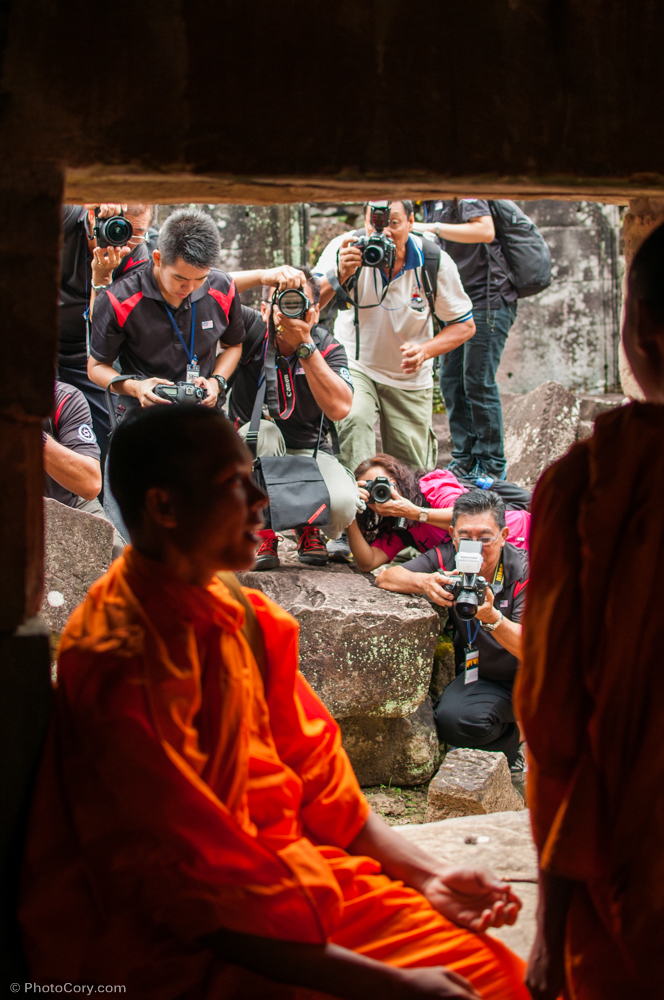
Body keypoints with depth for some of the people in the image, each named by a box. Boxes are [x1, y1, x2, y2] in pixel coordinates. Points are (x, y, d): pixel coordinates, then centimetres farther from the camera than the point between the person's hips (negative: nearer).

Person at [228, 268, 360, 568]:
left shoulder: (327, 348, -9)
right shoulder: (250, 330, -10)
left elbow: (339, 408, -27)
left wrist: (304, 345, -31)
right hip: (251, 454, 0)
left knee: (341, 505, -30)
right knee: (264, 431, -36)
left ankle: (307, 526, 10)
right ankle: (263, 532, -15)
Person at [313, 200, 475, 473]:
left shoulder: (434, 262, -18)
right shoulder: (346, 249, -20)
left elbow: (465, 325, -8)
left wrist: (425, 350, -26)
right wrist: (339, 275, -45)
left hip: (409, 377, 1)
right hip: (355, 365, -1)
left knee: (414, 471, 10)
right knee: (353, 419, -34)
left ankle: (426, 438, 45)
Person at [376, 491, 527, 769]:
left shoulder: (524, 571, -19)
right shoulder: (447, 558, -10)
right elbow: (385, 578, -16)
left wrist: (491, 617, -46)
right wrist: (422, 582, -37)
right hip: (478, 676, 2)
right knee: (451, 720, -24)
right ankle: (512, 743, 7)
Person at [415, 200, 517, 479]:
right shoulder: (432, 204, 16)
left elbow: (485, 231, -25)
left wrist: (432, 228, -21)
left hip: (487, 300, -9)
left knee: (478, 382, -8)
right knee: (451, 381, 7)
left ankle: (491, 465, 1)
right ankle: (465, 460, 13)